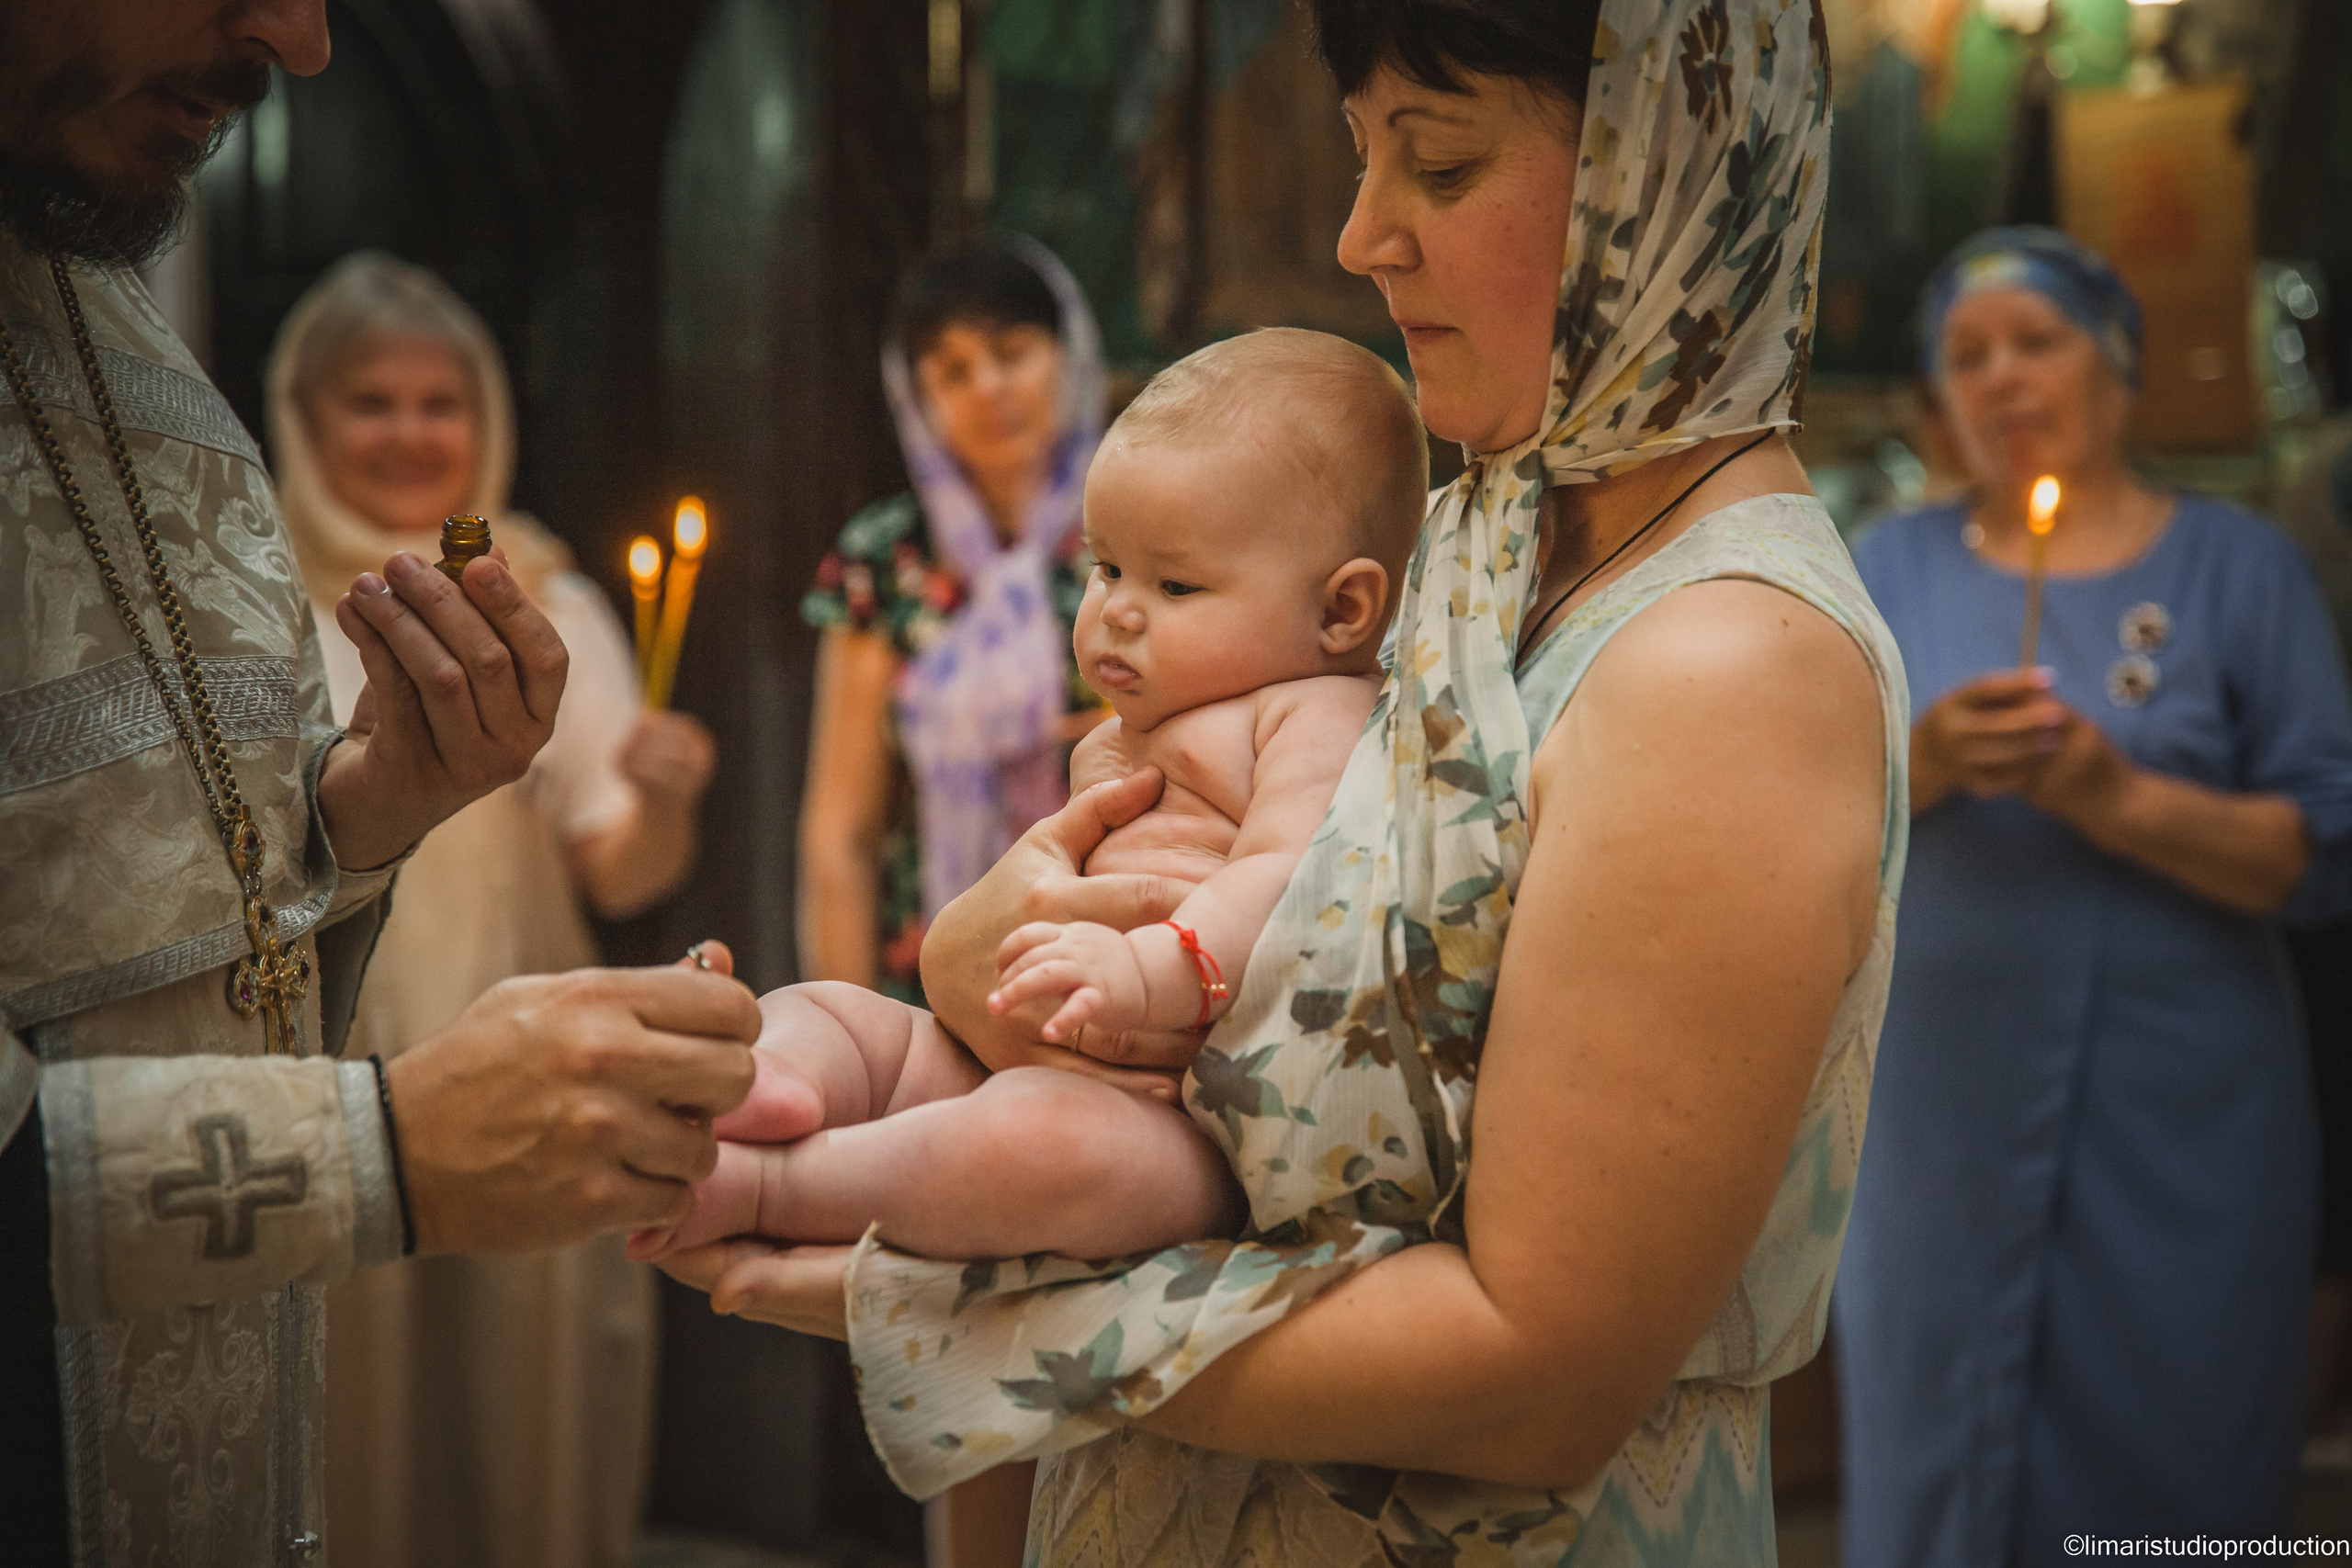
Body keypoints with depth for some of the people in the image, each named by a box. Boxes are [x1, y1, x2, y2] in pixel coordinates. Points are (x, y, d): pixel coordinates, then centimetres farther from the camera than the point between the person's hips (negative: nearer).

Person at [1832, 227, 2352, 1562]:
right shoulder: (1896, 569, 11)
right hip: (1946, 1112, 2)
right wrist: (1923, 763, -15)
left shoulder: (2237, 566, 4)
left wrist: (2120, 797, -16)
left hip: (2180, 1132, -2)